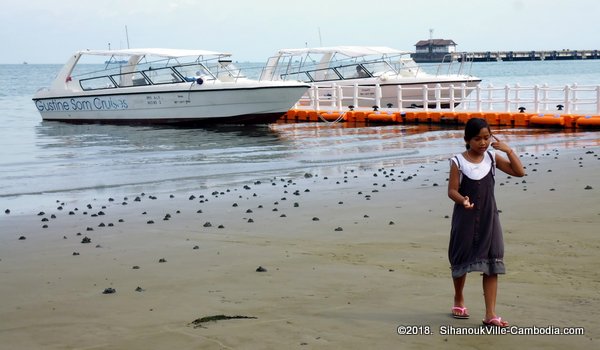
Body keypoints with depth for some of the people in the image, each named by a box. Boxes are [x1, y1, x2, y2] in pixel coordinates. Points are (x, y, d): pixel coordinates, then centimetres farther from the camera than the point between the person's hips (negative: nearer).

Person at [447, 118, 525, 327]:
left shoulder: (492, 158, 1)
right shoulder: (458, 162, -9)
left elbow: (519, 172, 0)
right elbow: (452, 190, -11)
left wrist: (508, 150, -10)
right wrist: (462, 200, -31)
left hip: (488, 219, 3)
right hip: (465, 219, -3)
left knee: (491, 264, -3)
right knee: (461, 261, 11)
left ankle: (490, 314, -1)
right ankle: (458, 300, 38)